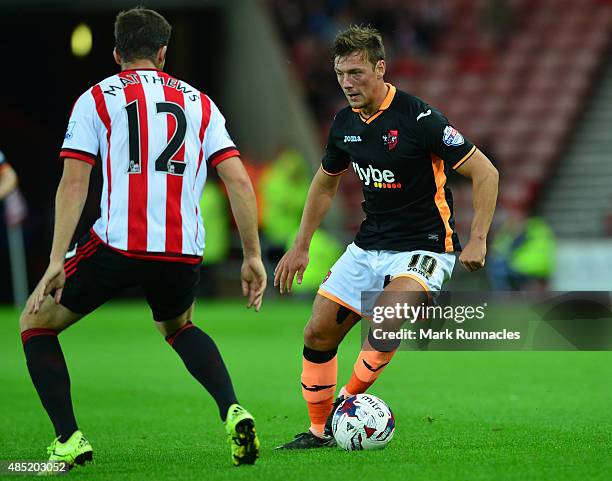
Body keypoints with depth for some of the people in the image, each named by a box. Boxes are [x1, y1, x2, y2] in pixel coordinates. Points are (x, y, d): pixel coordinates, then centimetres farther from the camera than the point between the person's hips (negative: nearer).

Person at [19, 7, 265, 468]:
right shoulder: (198, 102, 16)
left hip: (117, 243, -4)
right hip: (185, 252, 4)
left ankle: (69, 440, 5)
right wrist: (253, 256, 12)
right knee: (178, 326, 35)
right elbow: (239, 180, 7)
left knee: (36, 322, 19)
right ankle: (233, 412, 10)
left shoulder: (96, 98, 8)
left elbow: (74, 182, -3)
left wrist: (57, 261, -8)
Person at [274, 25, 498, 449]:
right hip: (368, 246, 7)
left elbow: (485, 172, -15)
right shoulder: (345, 123, 3)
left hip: (424, 247, -7)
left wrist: (478, 240, -20)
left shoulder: (418, 118, -18)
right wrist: (301, 247, 21)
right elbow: (325, 184, 22)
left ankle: (348, 402, -11)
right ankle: (319, 430, 19)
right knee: (318, 334, 2)